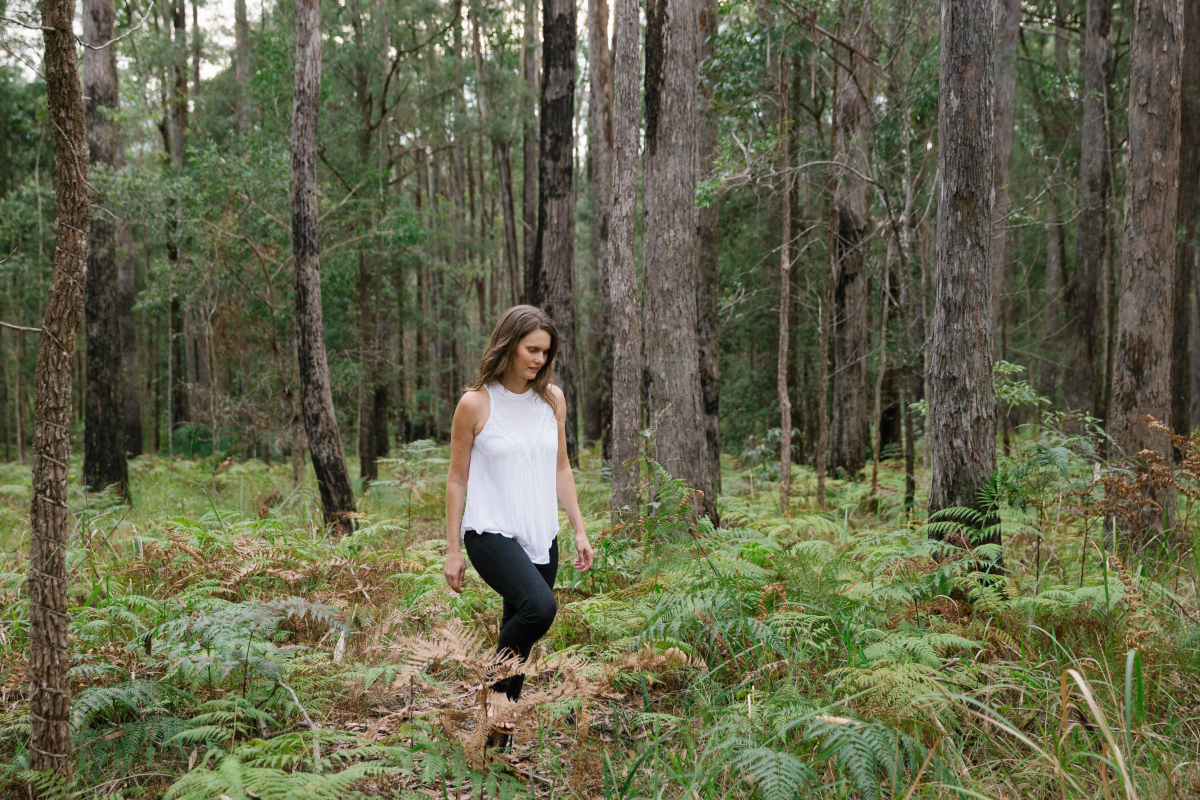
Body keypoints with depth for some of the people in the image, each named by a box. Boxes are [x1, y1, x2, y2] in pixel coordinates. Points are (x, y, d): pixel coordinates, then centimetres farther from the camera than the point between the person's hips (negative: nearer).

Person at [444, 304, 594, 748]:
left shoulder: (552, 399, 7)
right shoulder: (475, 404, -6)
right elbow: (457, 480, -1)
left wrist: (579, 530, 11)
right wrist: (453, 550, -2)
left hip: (541, 536, 5)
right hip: (491, 532, -5)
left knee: (519, 631, 8)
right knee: (540, 606, -28)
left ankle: (499, 736, 22)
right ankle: (492, 687, -4)